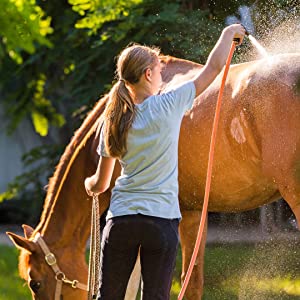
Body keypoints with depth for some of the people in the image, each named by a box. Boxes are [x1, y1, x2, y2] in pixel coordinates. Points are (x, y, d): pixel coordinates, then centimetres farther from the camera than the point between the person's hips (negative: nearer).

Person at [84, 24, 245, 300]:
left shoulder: (114, 120, 5)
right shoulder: (169, 105, -5)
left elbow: (100, 184, 13)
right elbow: (213, 68, 4)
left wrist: (89, 185, 37)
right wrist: (228, 34, 21)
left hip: (121, 218, 3)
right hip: (161, 219, -3)